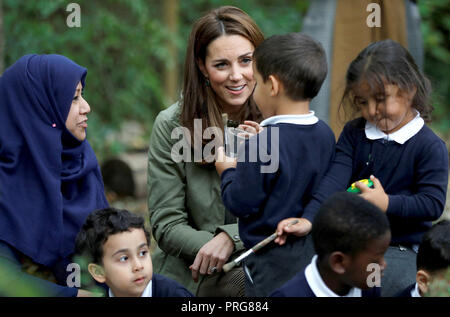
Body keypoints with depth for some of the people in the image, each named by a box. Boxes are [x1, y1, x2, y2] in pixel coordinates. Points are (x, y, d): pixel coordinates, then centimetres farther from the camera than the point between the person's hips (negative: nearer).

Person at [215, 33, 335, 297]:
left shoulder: (263, 145, -21)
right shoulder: (325, 134, 1)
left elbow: (241, 203, -15)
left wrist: (228, 171, 4)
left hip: (273, 261, -7)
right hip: (313, 252, 7)